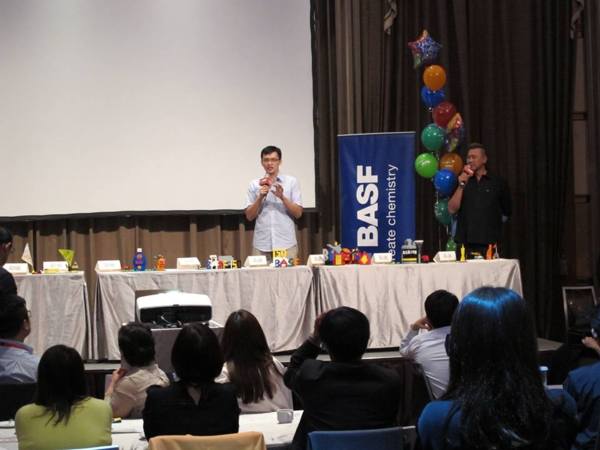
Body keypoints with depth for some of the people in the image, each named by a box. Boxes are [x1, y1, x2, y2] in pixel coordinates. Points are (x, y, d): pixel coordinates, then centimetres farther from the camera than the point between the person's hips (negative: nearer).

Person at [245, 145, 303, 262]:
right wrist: (260, 197, -9)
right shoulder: (254, 184, 8)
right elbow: (249, 216, 5)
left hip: (286, 244, -1)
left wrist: (282, 197, -13)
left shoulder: (291, 182, 5)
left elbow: (298, 213, 1)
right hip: (261, 245, 1)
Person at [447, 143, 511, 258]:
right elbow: (452, 209, 0)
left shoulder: (498, 183, 5)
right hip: (465, 243, 2)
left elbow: (506, 213, 12)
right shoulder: (462, 181, 11)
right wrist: (461, 185, -8)